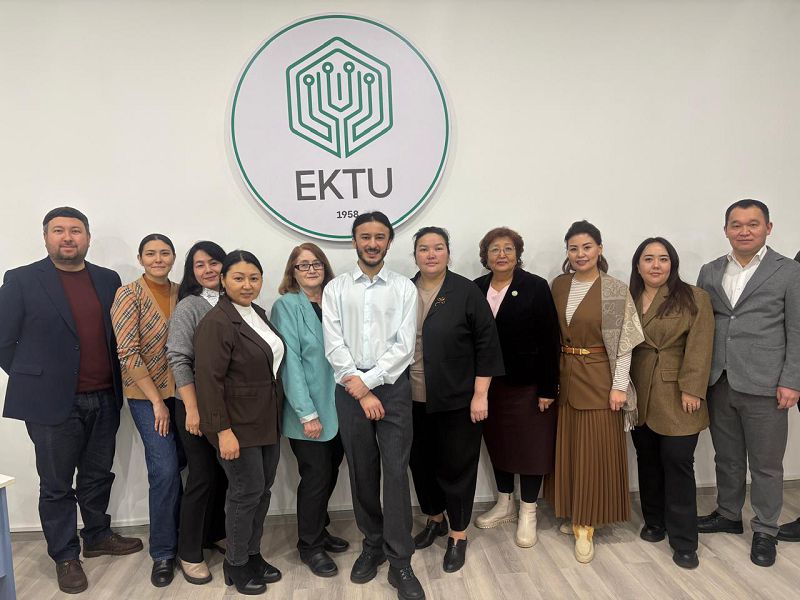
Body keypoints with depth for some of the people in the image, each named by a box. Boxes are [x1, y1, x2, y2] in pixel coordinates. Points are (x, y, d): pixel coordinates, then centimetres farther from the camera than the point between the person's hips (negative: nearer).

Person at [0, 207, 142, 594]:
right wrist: (33, 381, -1)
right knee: (56, 485, 10)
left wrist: (113, 383, 6)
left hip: (104, 400, 4)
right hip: (52, 402, -4)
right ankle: (65, 557, 26)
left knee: (98, 476, 18)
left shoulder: (108, 280, 6)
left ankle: (98, 536, 37)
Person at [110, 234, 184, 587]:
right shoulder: (129, 295, -9)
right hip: (148, 395, -4)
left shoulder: (181, 293, 4)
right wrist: (157, 400, -13)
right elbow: (127, 353, -14)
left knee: (183, 465, 8)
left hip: (182, 392, 4)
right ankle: (163, 552, 13)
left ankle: (179, 535, 30)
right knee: (165, 470, -7)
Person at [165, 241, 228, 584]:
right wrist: (192, 408, -16)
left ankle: (215, 534, 35)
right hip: (197, 405, -5)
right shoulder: (189, 306, -8)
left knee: (223, 472, 14)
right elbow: (178, 359, -12)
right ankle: (189, 554, 19)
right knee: (202, 476, 2)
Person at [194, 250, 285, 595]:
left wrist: (277, 417, 13)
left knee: (263, 489, 15)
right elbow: (208, 380, -20)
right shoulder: (216, 322, -17)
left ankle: (253, 554, 32)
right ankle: (235, 563, 23)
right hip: (238, 424, -8)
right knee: (247, 491, 2)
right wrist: (223, 431, -21)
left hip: (267, 421, 8)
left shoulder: (258, 314, 8)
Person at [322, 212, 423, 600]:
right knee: (362, 472, 12)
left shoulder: (404, 288, 2)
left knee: (396, 471, -1)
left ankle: (399, 561, 11)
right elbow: (334, 348, -3)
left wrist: (368, 380, -13)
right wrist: (360, 391, -10)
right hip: (350, 388, 1)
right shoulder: (335, 289, 4)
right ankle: (372, 545, 30)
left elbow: (403, 346, -6)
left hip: (392, 386, -1)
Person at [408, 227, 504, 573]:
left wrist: (480, 394, -11)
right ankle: (434, 519, 38)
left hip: (456, 401, -4)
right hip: (413, 401, 4)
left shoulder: (466, 292, -8)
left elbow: (486, 344, -8)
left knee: (456, 465, 6)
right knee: (421, 462, 15)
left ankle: (458, 535, 24)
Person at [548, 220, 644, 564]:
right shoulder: (558, 286, 5)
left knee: (596, 450, 2)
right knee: (567, 448, 11)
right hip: (564, 377, 4)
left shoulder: (616, 291, -8)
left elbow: (624, 342, -8)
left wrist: (619, 385, -12)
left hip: (598, 377, -4)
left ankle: (586, 526, 14)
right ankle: (572, 515, 28)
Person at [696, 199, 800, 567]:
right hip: (718, 383, 4)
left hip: (764, 386, -3)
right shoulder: (710, 272, 9)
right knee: (727, 458, 16)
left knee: (765, 464, 8)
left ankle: (765, 531, 24)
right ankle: (728, 515, 33)